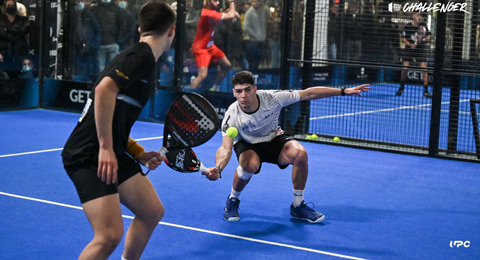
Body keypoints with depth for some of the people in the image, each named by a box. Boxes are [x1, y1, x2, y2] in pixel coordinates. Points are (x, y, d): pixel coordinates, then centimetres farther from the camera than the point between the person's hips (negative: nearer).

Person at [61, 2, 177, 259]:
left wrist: (138, 153, 15)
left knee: (152, 212, 16)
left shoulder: (140, 58, 19)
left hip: (112, 154, 10)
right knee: (109, 235, -18)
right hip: (89, 157, -10)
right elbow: (104, 90, -28)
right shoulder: (141, 56, -12)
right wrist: (106, 149, -28)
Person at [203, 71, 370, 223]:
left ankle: (298, 206, -8)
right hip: (248, 145, -2)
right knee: (250, 164, -38)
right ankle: (233, 200, -5)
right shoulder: (232, 116, -28)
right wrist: (218, 168, -56)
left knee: (300, 153, -29)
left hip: (274, 139, 2)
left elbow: (309, 93, -18)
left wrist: (344, 91, -16)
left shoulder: (272, 98, -26)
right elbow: (225, 148, -33)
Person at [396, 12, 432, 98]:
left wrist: (425, 39, -9)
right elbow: (403, 38, 0)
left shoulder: (423, 25, 1)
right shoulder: (407, 27, -6)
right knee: (404, 68, -1)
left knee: (424, 68, -8)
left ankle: (425, 91, -1)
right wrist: (410, 44, -15)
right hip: (409, 49, -1)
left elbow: (428, 35, 13)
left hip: (421, 50, 1)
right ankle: (402, 87, 22)